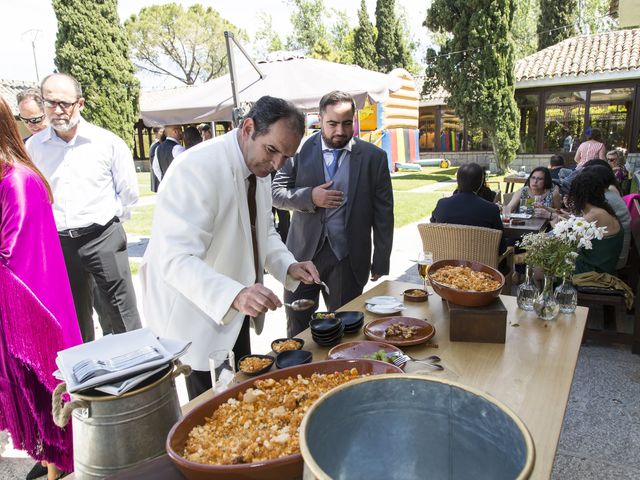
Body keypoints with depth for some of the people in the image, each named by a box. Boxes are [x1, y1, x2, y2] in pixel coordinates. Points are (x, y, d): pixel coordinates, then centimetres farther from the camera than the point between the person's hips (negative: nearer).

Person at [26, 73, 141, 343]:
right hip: (57, 242, 3)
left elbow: (128, 192, 2)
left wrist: (104, 218, 5)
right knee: (73, 314, 16)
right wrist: (48, 225, 8)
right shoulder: (33, 146, 2)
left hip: (102, 237, -3)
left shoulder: (108, 142, -5)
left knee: (122, 310, 2)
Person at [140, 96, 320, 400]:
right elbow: (176, 260, -32)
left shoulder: (259, 168, 1)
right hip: (196, 314, -8)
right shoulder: (197, 169, -26)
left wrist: (288, 266, -5)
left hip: (235, 308, 8)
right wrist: (235, 295, -46)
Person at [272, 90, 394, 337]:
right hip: (304, 252, 1)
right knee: (297, 328, 11)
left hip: (348, 257, 0)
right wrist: (310, 197, -16)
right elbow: (276, 193, 2)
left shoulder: (373, 157, 0)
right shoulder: (301, 150, 0)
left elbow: (383, 213, 2)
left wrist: (381, 262, 0)